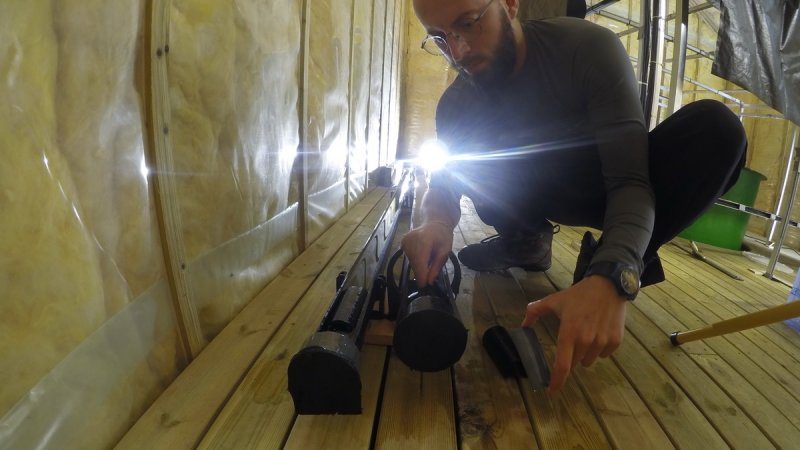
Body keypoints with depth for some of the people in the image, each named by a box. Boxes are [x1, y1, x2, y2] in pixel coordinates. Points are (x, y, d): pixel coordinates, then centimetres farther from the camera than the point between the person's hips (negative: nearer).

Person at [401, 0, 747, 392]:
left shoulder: (588, 46, -26)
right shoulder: (457, 103, -14)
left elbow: (631, 180, -32)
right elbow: (443, 185, -9)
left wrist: (612, 276, -51)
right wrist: (437, 222, -35)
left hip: (613, 187, -1)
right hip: (550, 194, 2)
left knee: (715, 129, -30)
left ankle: (606, 262, -16)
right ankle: (526, 242, 1)